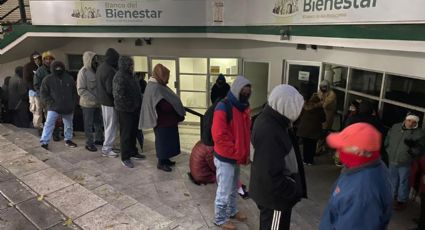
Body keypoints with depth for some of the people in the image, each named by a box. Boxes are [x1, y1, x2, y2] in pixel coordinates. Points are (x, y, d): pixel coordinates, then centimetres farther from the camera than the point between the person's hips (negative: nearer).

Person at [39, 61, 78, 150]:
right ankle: (44, 142, -1)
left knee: (68, 125, 14)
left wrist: (73, 104, 3)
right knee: (49, 124, -7)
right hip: (54, 108, -3)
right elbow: (43, 93, -1)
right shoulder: (48, 79, -4)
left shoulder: (69, 78, 4)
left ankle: (68, 140, 31)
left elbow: (74, 92, 10)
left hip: (68, 108, 3)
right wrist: (50, 103, -11)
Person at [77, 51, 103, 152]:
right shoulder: (83, 72, -12)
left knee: (99, 122, 15)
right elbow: (81, 90, -16)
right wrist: (94, 99, -21)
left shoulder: (95, 70, 7)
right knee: (89, 124, 6)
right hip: (88, 103, -6)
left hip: (97, 103, 6)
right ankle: (89, 143, 18)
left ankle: (98, 139, 31)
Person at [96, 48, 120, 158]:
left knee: (107, 125, 18)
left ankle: (107, 145, 27)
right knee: (111, 126, 0)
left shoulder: (100, 67, 8)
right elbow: (110, 89, -23)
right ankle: (106, 149, 6)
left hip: (103, 100, 10)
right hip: (110, 101, -10)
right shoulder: (110, 70, -22)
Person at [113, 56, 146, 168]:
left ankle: (133, 152, 32)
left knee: (133, 132, 18)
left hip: (134, 109, 9)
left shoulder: (130, 75, 13)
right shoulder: (120, 77, -16)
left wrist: (138, 105, 13)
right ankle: (125, 158, 9)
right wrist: (128, 106, -18)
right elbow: (118, 95, -24)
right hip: (125, 110, -9)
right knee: (126, 133, -1)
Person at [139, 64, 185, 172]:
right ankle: (161, 163, 15)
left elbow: (169, 100, 12)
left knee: (167, 140, 18)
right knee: (163, 141, 2)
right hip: (162, 121, -10)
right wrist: (179, 111, -16)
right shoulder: (155, 88, -23)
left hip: (167, 120, 10)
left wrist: (178, 112, 4)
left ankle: (165, 159, 31)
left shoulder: (158, 86, 10)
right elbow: (165, 106, -28)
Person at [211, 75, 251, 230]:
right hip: (225, 158, -8)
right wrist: (238, 154, -19)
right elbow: (219, 137, -25)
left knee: (234, 188, 24)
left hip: (237, 157, 8)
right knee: (224, 191, 7)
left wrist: (245, 153, 5)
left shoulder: (243, 107, 5)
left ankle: (232, 211, 44)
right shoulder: (223, 108, -22)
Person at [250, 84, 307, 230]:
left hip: (269, 191, 9)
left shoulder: (268, 120, 1)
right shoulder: (269, 132, -33)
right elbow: (272, 175, -32)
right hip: (274, 195, -9)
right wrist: (294, 191, -20)